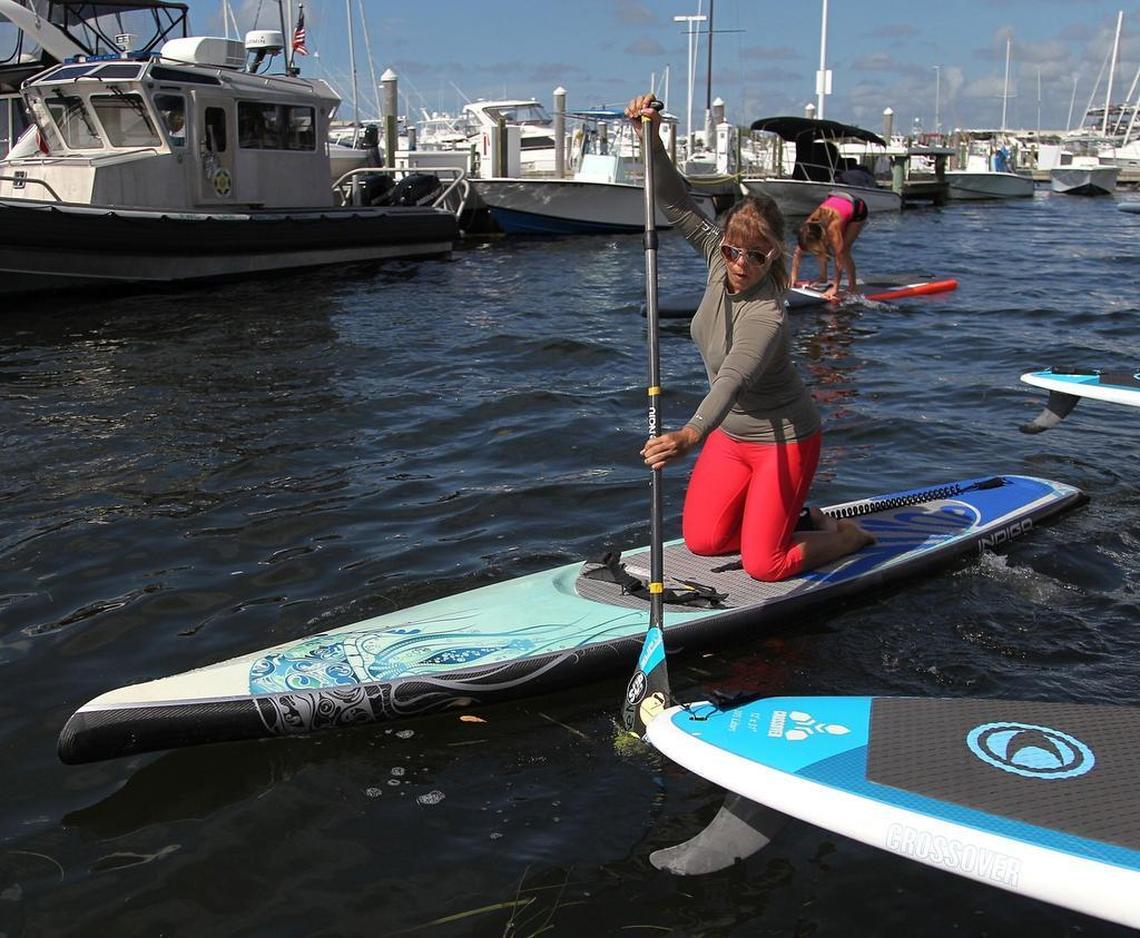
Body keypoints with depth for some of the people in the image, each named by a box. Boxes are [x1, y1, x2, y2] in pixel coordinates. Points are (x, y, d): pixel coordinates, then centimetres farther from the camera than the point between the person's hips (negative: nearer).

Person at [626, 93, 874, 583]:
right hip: (731, 434, 8)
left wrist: (691, 434, -65)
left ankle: (850, 535, 19)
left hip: (783, 439, -7)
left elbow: (734, 377, -48)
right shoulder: (721, 259, -10)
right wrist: (652, 142, -26)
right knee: (702, 541, 5)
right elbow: (676, 203, -10)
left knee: (763, 566, -7)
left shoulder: (766, 315, -32)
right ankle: (795, 519, 28)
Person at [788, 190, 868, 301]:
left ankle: (852, 286, -6)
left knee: (843, 250, -17)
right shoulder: (809, 226, -26)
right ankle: (823, 277, 10)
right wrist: (793, 280, -20)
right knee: (821, 248, -8)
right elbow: (797, 254, -18)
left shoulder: (832, 228, -42)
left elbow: (839, 258, -40)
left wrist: (835, 287, -40)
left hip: (858, 208, -5)